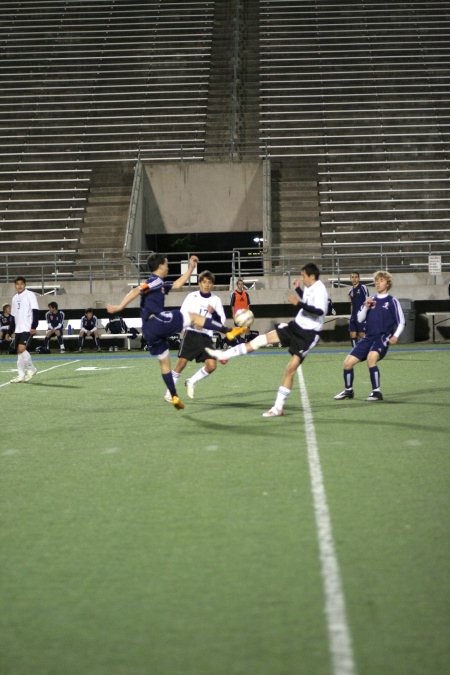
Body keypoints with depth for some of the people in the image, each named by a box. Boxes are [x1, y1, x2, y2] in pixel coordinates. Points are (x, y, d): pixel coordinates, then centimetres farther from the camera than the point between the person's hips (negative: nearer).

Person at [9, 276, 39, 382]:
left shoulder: (30, 295, -4)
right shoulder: (15, 298, 16)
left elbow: (35, 311, -9)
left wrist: (34, 326, -16)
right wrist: (12, 331, 19)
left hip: (28, 328, -7)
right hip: (18, 329, 7)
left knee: (21, 348, -18)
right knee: (19, 351, 5)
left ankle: (31, 368, -1)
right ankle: (21, 375, 8)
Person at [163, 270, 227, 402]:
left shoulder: (216, 300, 7)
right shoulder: (192, 296, 1)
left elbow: (221, 321, 6)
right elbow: (182, 315, 3)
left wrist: (214, 313, -14)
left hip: (206, 336, 3)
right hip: (191, 334, -3)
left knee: (212, 366, -9)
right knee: (182, 362, -9)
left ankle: (191, 382, 15)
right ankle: (169, 391, 5)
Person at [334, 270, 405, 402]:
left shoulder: (392, 301, 1)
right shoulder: (371, 300, 14)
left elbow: (401, 322, 2)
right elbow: (360, 319, 11)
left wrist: (395, 336, -13)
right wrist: (366, 307, -5)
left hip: (383, 337, -5)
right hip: (369, 337, 5)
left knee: (371, 358, -33)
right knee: (348, 362, -1)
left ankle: (376, 392, -22)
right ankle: (348, 391, 22)